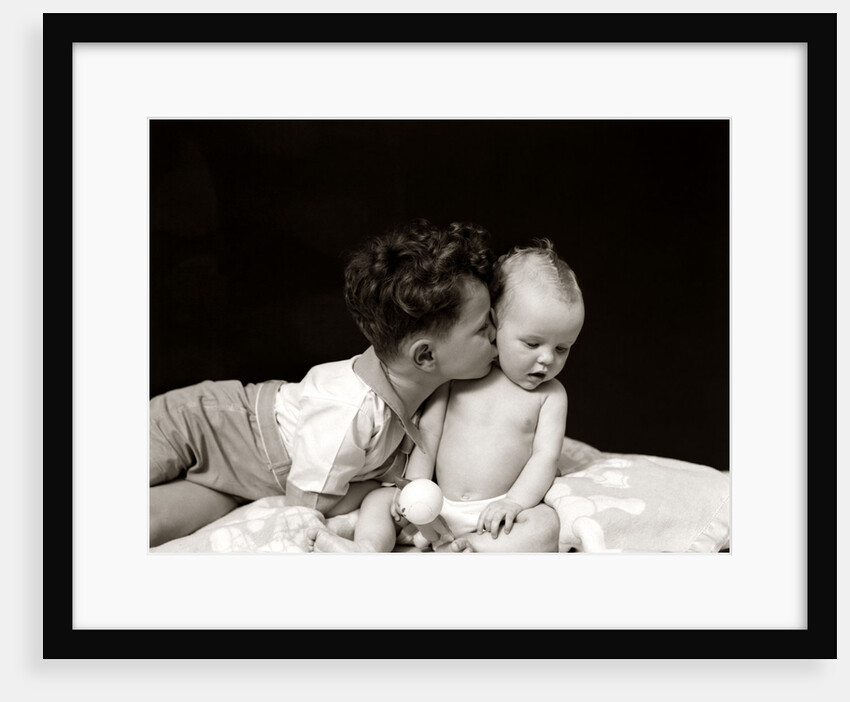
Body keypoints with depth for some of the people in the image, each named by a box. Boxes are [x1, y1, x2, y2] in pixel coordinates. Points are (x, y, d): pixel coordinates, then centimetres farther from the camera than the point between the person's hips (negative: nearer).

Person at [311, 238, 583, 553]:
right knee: (379, 498, -9)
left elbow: (546, 456, -5)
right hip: (437, 507, 2)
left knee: (546, 524, -30)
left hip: (494, 515, -2)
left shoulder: (551, 394, 3)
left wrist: (515, 501, -21)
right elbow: (428, 435, 3)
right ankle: (370, 549, -34)